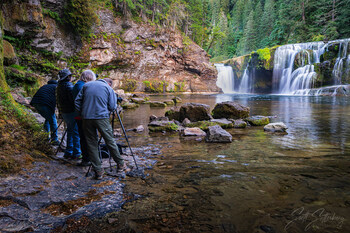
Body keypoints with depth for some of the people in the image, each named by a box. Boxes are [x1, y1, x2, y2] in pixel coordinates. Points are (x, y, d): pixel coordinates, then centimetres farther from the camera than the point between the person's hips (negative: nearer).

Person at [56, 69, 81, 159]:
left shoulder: (59, 86, 13)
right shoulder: (68, 85, -16)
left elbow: (58, 100, 17)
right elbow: (74, 99, -22)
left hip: (63, 112, 9)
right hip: (72, 112, -9)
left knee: (70, 131, 16)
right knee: (76, 132, -2)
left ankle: (68, 152, 20)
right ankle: (76, 153, 2)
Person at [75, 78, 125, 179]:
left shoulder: (87, 85, 15)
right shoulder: (109, 88, 5)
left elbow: (77, 101, 12)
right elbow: (112, 107, 0)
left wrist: (82, 113, 18)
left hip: (86, 118, 3)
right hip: (101, 117, -3)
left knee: (91, 144, 9)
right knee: (110, 141, 9)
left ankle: (98, 171, 11)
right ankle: (120, 164, 21)